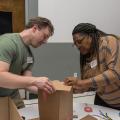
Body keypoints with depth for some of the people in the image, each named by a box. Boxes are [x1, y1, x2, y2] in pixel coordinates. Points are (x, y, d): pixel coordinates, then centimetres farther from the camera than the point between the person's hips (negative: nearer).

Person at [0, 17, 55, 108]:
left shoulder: (30, 55, 1)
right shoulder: (8, 41, -21)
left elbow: (26, 82, -1)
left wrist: (45, 89, -18)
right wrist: (35, 81, -36)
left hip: (13, 98, 7)